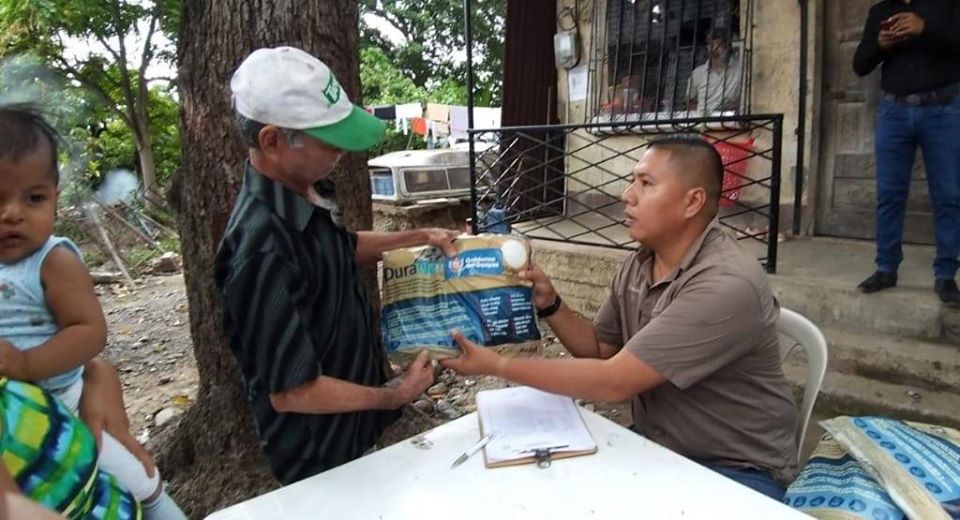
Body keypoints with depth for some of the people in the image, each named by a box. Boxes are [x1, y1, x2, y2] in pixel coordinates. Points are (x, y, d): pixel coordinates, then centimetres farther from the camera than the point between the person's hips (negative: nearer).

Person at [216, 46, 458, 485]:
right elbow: (291, 391, -29)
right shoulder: (263, 247, -34)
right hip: (317, 455, -8)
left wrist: (418, 238, 3)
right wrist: (392, 396, -16)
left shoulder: (309, 188, -6)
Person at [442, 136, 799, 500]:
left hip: (736, 469, -6)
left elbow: (613, 382, -30)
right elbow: (600, 349, 9)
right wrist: (549, 304, -8)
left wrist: (496, 365, -25)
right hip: (655, 445, 7)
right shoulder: (639, 263, -2)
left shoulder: (727, 285, -29)